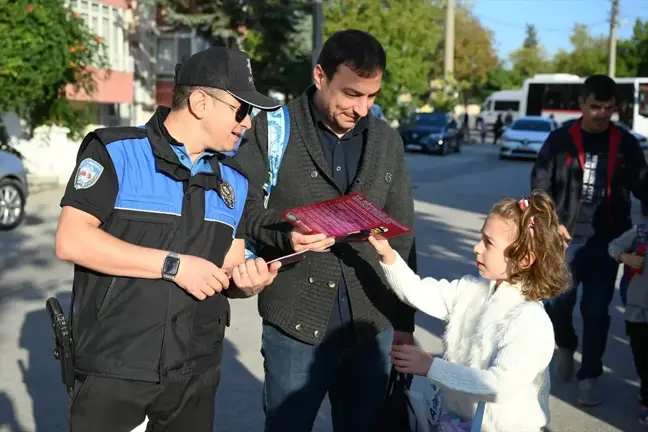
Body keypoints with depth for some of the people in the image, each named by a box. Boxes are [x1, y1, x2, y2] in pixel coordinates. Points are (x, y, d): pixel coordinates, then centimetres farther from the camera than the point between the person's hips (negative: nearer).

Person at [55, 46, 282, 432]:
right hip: (113, 370, -5)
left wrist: (247, 281, -10)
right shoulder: (115, 152, -8)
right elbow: (71, 241, -16)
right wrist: (173, 265, -18)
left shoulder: (234, 180, 9)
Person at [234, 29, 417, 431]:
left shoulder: (388, 141, 8)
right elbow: (245, 207, -3)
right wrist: (283, 234, -24)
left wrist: (404, 320, 11)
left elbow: (402, 234, 11)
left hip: (372, 325, 4)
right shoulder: (271, 130, -4)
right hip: (295, 323, -3)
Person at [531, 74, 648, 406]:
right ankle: (566, 346, 32)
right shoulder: (560, 140, 0)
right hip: (566, 239, -1)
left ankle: (590, 376, 19)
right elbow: (540, 184, 1)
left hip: (606, 242, 1)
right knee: (556, 304, -1)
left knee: (596, 311, 3)